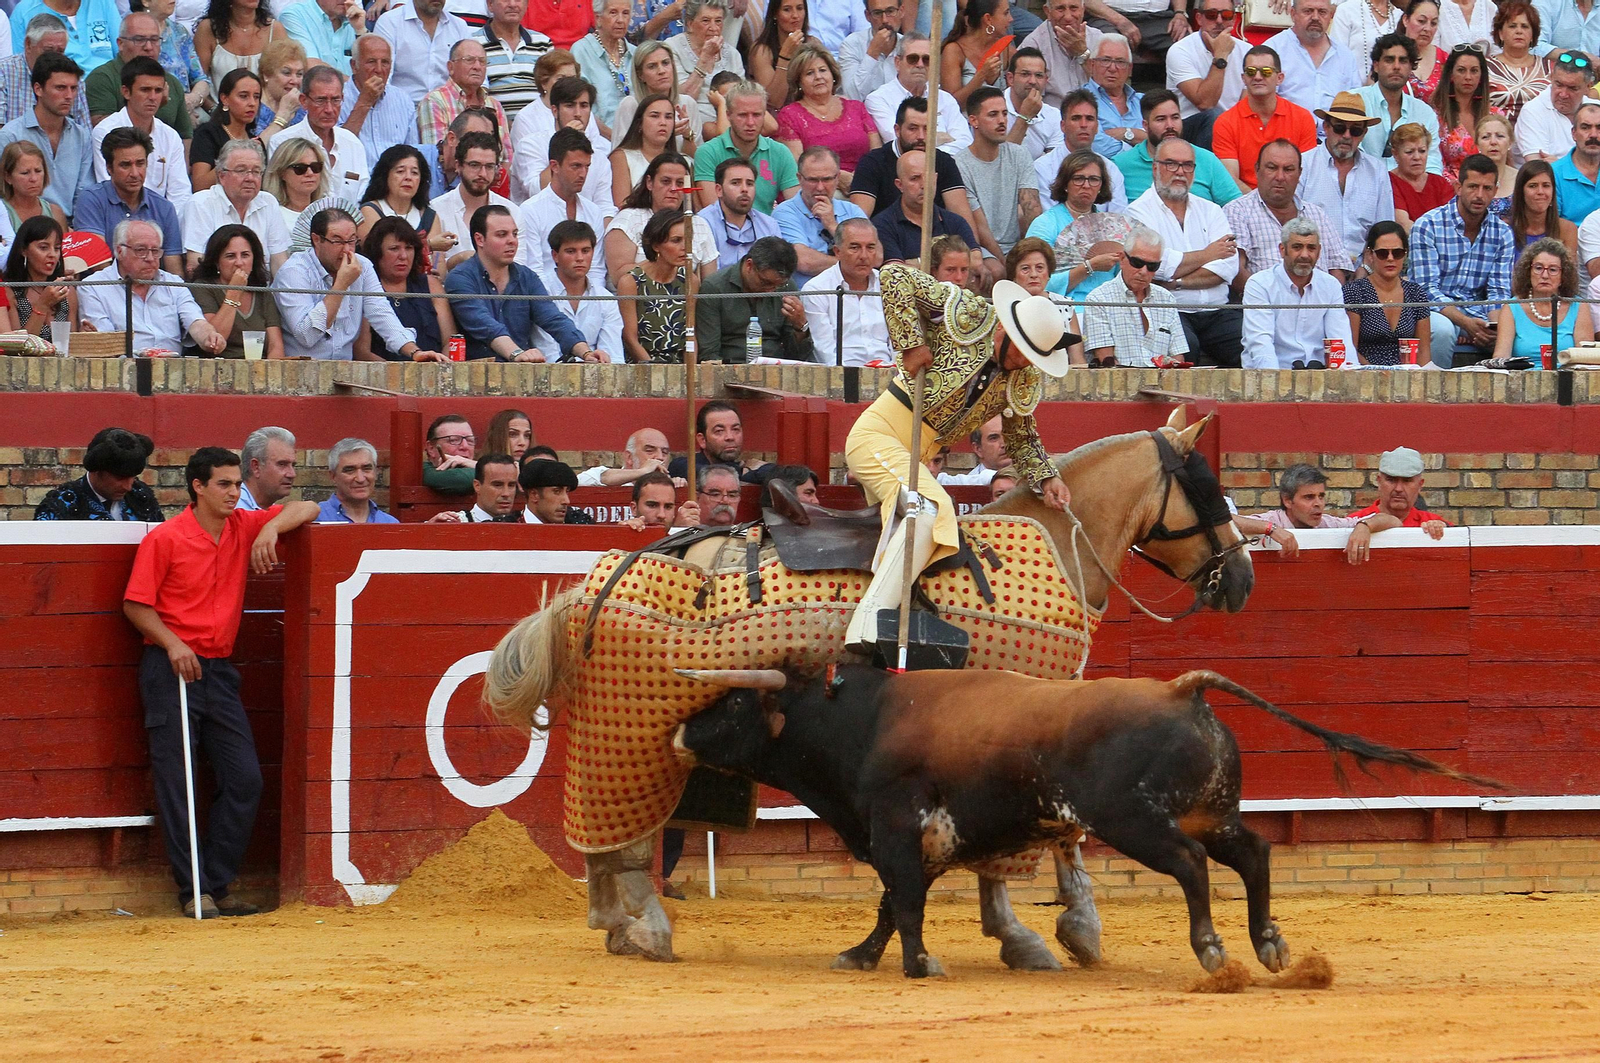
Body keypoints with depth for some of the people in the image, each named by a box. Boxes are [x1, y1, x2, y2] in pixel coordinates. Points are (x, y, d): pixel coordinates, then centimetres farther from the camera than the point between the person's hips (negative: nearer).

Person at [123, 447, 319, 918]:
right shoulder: (164, 539, -5)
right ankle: (192, 891, -2)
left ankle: (218, 886, 9)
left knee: (244, 780, 0)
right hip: (171, 669, -5)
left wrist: (271, 527, -10)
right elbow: (135, 604, -3)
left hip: (219, 668, 5)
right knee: (176, 783, -5)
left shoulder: (245, 527, 8)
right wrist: (172, 644, -18)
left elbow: (306, 510, 10)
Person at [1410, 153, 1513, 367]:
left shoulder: (1503, 234, 8)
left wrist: (1493, 324, -19)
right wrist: (1466, 323, -27)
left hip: (1477, 316, 3)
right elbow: (1428, 290, -12)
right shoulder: (1428, 226, -6)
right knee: (1442, 329, -37)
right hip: (1436, 313, -3)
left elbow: (1499, 291, 5)